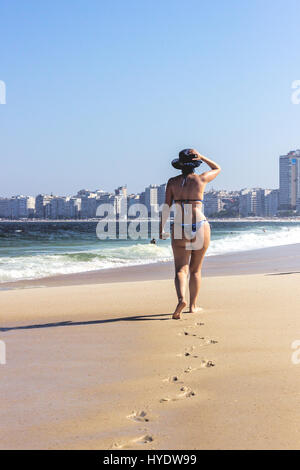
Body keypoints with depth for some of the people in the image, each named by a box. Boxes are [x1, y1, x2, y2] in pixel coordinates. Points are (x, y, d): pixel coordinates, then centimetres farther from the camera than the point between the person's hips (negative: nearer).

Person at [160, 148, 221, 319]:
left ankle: (181, 298, -28)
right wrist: (201, 157, 15)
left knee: (181, 269, -2)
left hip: (180, 229, 0)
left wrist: (162, 229, 3)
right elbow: (217, 168, 19)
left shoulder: (172, 182, 2)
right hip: (201, 227, 0)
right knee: (196, 269, 15)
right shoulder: (201, 179, 0)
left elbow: (166, 207, -2)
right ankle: (193, 305, 21)